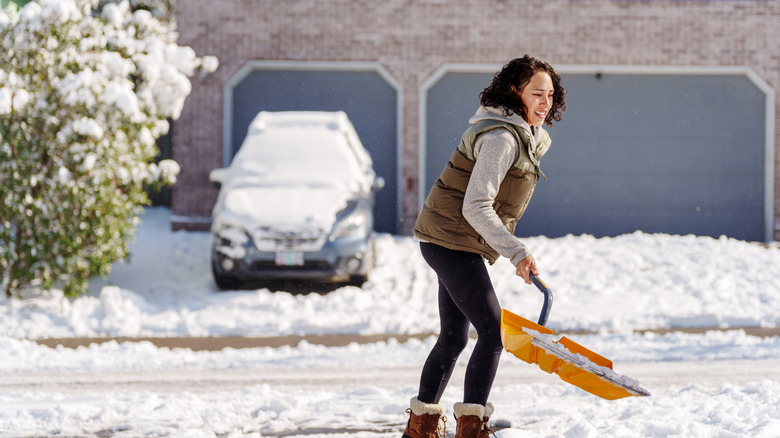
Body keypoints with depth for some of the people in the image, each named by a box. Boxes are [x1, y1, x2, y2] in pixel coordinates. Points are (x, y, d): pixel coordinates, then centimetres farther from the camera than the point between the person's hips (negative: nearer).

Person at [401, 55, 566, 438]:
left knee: (454, 337, 17)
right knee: (493, 332, -14)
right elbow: (476, 207, -27)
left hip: (450, 244, 11)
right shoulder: (501, 138, -20)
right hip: (453, 243, -11)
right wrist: (516, 251, -32)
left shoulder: (523, 135, 12)